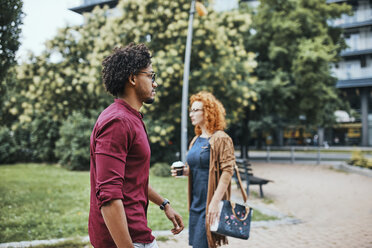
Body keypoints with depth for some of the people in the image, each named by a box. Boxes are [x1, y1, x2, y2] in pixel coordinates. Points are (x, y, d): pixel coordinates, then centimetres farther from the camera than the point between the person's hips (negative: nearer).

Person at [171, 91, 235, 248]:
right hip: (195, 204, 8)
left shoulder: (220, 139, -10)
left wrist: (215, 202, -23)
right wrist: (185, 171, 2)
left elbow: (227, 171, -17)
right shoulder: (196, 140, 13)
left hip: (209, 205, -8)